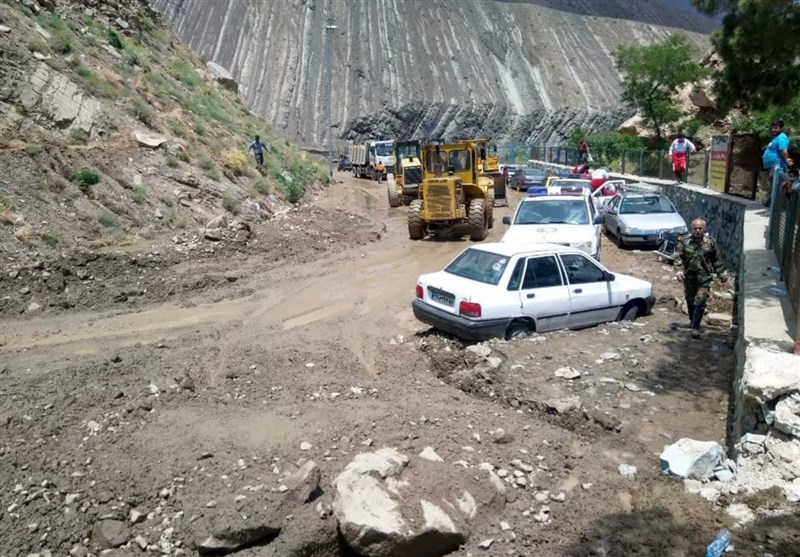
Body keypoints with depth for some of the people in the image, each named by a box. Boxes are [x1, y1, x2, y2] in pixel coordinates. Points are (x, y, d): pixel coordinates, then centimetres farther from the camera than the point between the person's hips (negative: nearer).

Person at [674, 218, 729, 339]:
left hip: (704, 277, -1)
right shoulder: (684, 241, -2)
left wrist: (722, 274, 14)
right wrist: (679, 270, -20)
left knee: (700, 302, -9)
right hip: (689, 276, 1)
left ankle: (695, 328, -8)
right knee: (690, 301, 13)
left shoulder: (710, 242, 2)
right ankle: (693, 321, 34)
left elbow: (716, 260, 11)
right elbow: (678, 257, -6)